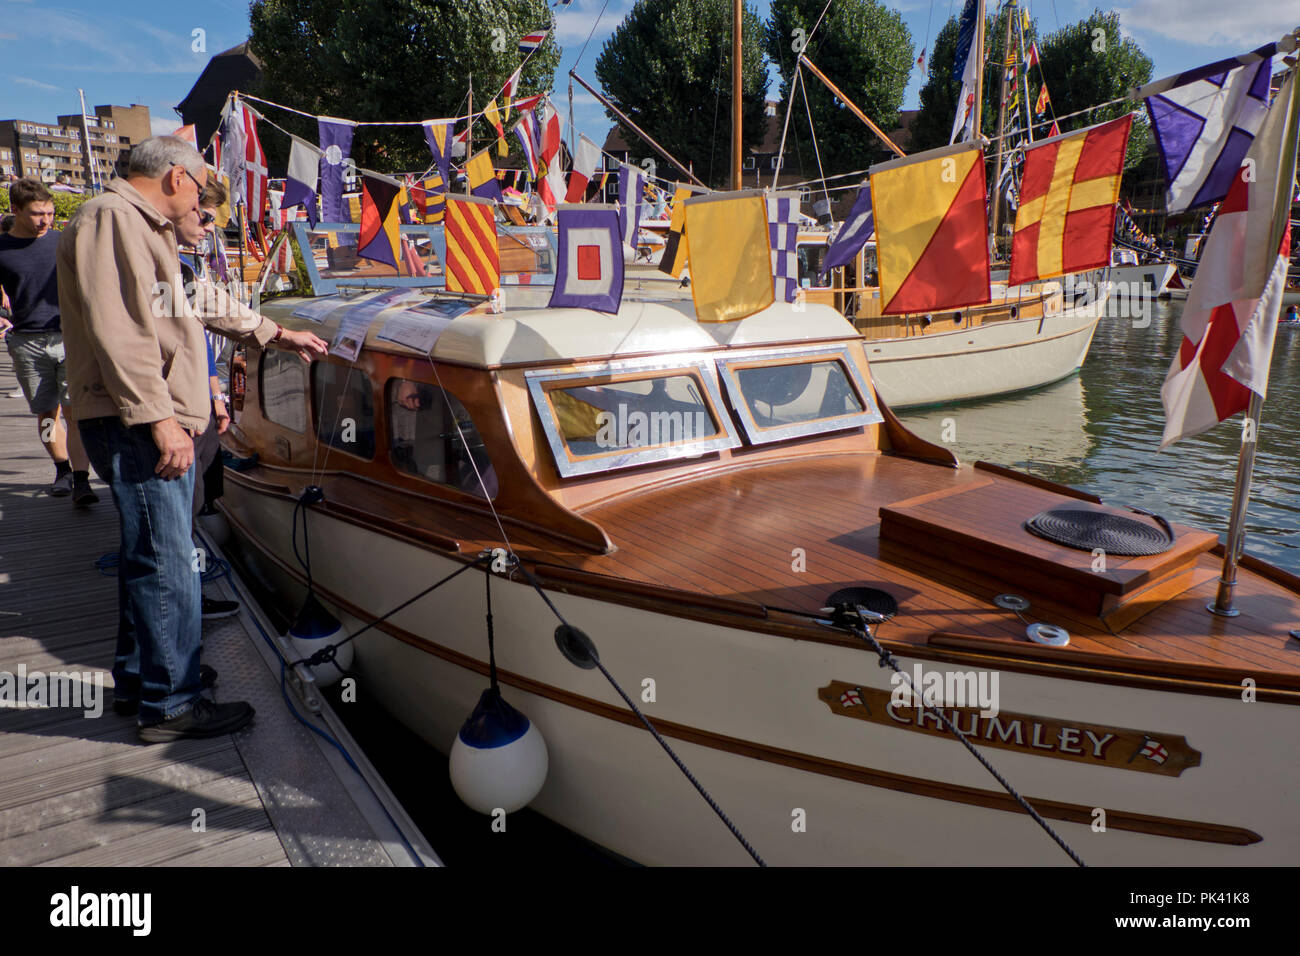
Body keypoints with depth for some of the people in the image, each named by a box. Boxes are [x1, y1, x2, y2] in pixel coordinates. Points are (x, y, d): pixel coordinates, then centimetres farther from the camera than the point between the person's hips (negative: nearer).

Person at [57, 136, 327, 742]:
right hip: (136, 424, -11)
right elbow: (116, 330, -22)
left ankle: (138, 677, 31)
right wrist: (158, 419, -26)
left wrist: (277, 335, 36)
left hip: (161, 421, 11)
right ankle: (170, 704, 3)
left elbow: (204, 305, 32)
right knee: (166, 562, -7)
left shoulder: (146, 231, 23)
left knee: (150, 555, 18)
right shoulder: (109, 219, -11)